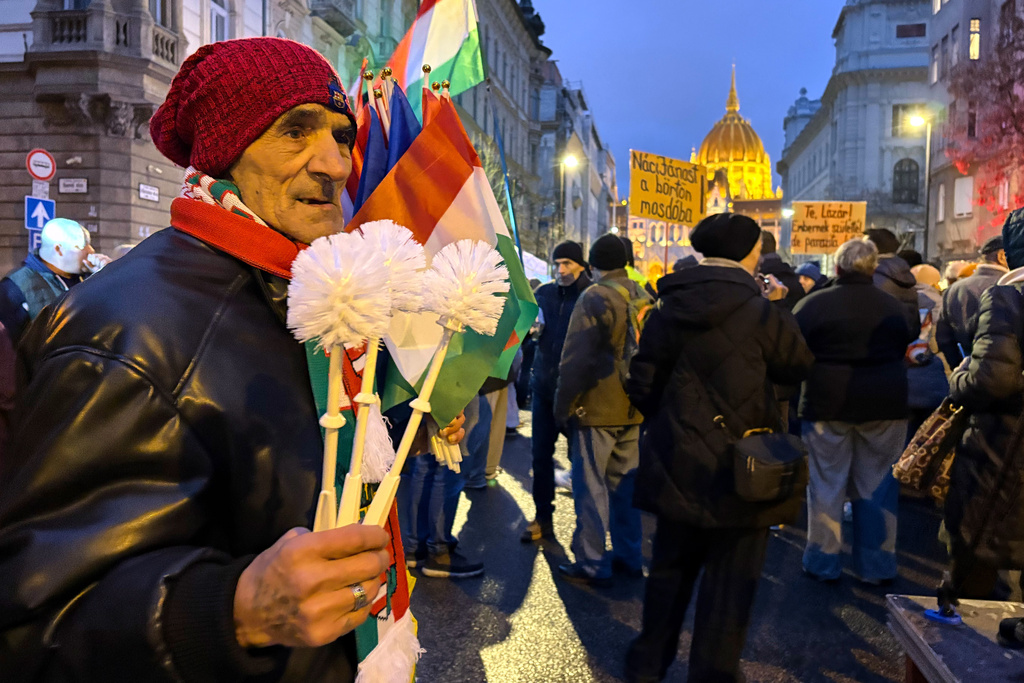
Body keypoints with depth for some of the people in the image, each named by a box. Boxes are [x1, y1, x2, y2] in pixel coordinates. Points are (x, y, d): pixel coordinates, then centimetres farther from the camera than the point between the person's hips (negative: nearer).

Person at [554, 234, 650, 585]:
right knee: (625, 482, 16)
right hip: (634, 409, 7)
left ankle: (592, 563, 8)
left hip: (597, 409, -7)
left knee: (590, 485, 2)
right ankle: (628, 556, 26)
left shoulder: (594, 299, -13)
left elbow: (576, 359, -15)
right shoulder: (644, 298, 8)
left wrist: (563, 404, -7)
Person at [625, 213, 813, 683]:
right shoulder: (763, 313, -13)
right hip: (742, 469, -4)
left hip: (679, 465, 4)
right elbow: (797, 367, 2)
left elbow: (642, 384, 2)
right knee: (730, 578, 10)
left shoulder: (667, 312, -1)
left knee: (671, 566, 20)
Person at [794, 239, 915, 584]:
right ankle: (876, 566, 19)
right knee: (877, 486, 10)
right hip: (885, 405, 2)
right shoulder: (894, 307, 4)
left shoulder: (812, 304, -6)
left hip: (827, 404, -2)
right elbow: (905, 353, 15)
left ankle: (823, 562, 15)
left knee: (827, 483, 7)